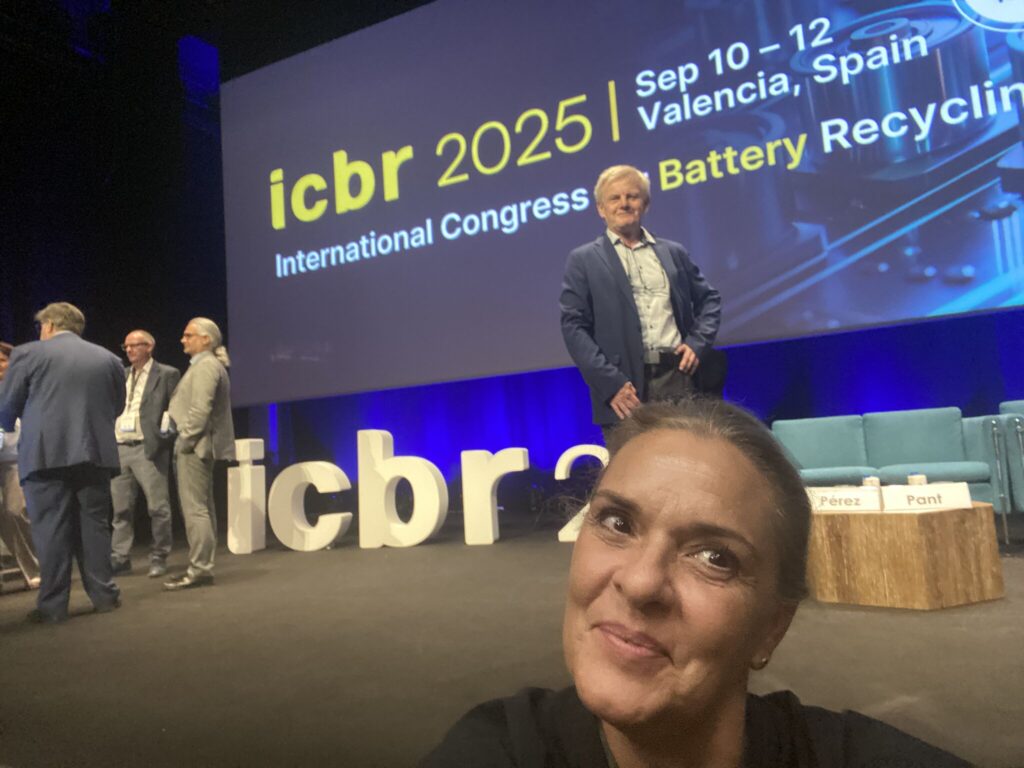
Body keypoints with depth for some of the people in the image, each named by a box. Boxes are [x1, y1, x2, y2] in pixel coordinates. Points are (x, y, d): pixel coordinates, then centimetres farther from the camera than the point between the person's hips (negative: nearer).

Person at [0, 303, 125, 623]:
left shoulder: (28, 353, 1)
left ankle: (52, 606, 6)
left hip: (46, 454, -3)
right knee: (94, 525, 11)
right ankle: (103, 595, 16)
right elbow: (116, 407, 13)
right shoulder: (108, 359, 10)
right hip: (96, 454, 3)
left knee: (51, 530, 2)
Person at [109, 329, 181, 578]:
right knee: (120, 508, 9)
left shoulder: (167, 374, 2)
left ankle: (159, 558, 8)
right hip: (119, 448, 5)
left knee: (157, 507, -3)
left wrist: (166, 435, -13)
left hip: (148, 448, -5)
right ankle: (120, 558, 16)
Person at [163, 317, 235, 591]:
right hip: (199, 447, 10)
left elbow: (200, 410, -21)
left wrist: (184, 441, -15)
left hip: (195, 448, -10)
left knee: (195, 510, -8)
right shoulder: (209, 365, 19)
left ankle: (199, 569, -5)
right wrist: (184, 440, 16)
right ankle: (203, 566, 19)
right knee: (202, 509, 12)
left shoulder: (205, 366, -12)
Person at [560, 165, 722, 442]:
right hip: (626, 387, -3)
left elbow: (709, 299, 22)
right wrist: (611, 383, -12)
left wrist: (698, 342, 2)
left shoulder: (674, 252, 17)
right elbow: (574, 326, -3)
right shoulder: (583, 260, 5)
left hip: (680, 377, 3)